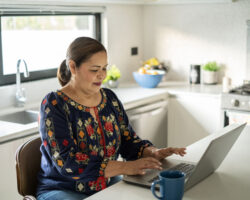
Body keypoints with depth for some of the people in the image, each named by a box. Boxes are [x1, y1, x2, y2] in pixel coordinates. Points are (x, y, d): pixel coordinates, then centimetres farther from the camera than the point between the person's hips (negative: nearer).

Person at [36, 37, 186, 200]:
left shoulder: (110, 98, 6)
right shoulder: (54, 105, -12)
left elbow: (129, 141, 10)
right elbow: (67, 162, -22)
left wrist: (153, 153, -12)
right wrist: (125, 167, -28)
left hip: (108, 185, 5)